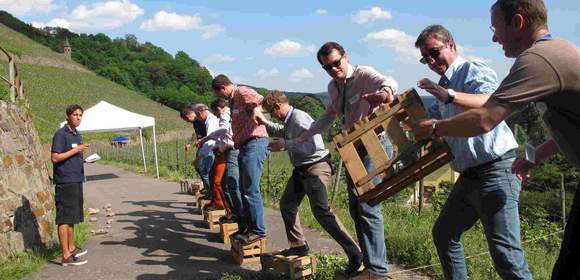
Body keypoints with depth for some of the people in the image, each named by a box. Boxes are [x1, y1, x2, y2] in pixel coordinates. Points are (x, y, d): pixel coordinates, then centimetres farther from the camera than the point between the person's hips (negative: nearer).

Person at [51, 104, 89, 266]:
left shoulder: (77, 135, 17)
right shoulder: (61, 134, -11)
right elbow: (55, 157, -18)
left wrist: (84, 160, 8)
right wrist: (76, 150, -17)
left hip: (76, 180, 9)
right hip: (65, 181, -9)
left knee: (72, 216, 18)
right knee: (64, 219, -7)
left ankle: (71, 248, 30)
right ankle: (66, 256, -5)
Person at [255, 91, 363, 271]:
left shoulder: (299, 118, -19)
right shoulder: (289, 121, 11)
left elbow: (312, 146, -29)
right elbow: (282, 132, 35)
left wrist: (285, 145, -22)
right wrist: (265, 123, 22)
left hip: (315, 167, -11)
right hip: (302, 169, 11)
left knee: (321, 212, -18)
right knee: (287, 204, 17)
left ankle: (354, 253, -15)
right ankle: (299, 246, 28)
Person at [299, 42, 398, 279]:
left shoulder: (364, 75, -14)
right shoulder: (333, 87, 10)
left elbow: (388, 82, -36)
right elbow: (330, 116, 25)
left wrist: (385, 90, -60)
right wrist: (303, 137, 22)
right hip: (354, 147, 9)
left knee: (368, 206, -14)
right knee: (355, 207, 11)